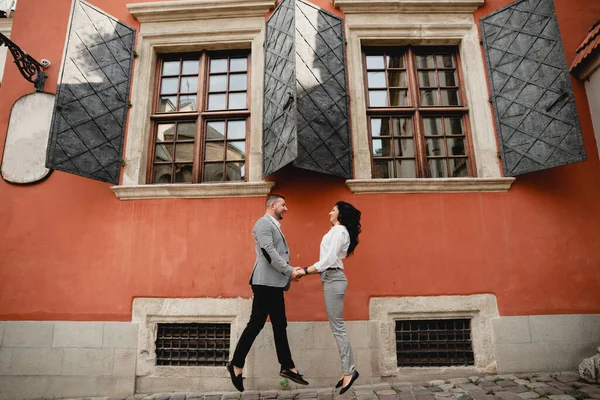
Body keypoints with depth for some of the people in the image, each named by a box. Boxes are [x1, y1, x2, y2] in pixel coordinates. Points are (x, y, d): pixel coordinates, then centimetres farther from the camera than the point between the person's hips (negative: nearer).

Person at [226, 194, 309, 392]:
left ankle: (287, 367, 19)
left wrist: (291, 270, 6)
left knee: (280, 325, 11)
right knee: (256, 323, -3)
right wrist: (289, 271, -16)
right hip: (265, 283, -10)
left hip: (274, 283, 10)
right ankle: (236, 365, 10)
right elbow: (269, 252, -19)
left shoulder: (275, 226, 20)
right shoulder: (263, 223, -9)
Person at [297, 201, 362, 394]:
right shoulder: (339, 231, 19)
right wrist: (307, 270, 14)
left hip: (333, 280, -10)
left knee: (337, 327, -7)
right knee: (337, 327, 9)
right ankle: (348, 371, 14)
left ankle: (349, 371, -1)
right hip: (332, 279, 10)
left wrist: (304, 271, -17)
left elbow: (329, 260, -20)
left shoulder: (338, 230, -10)